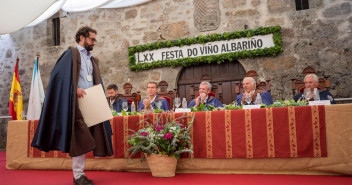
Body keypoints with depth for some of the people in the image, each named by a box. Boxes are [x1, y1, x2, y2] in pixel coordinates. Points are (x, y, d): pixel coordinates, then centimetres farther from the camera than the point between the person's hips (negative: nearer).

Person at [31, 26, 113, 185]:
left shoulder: (93, 60, 23)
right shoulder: (71, 54, 2)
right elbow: (60, 74, -10)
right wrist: (74, 88, -21)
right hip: (76, 102, -6)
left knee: (85, 139, 5)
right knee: (80, 138, -9)